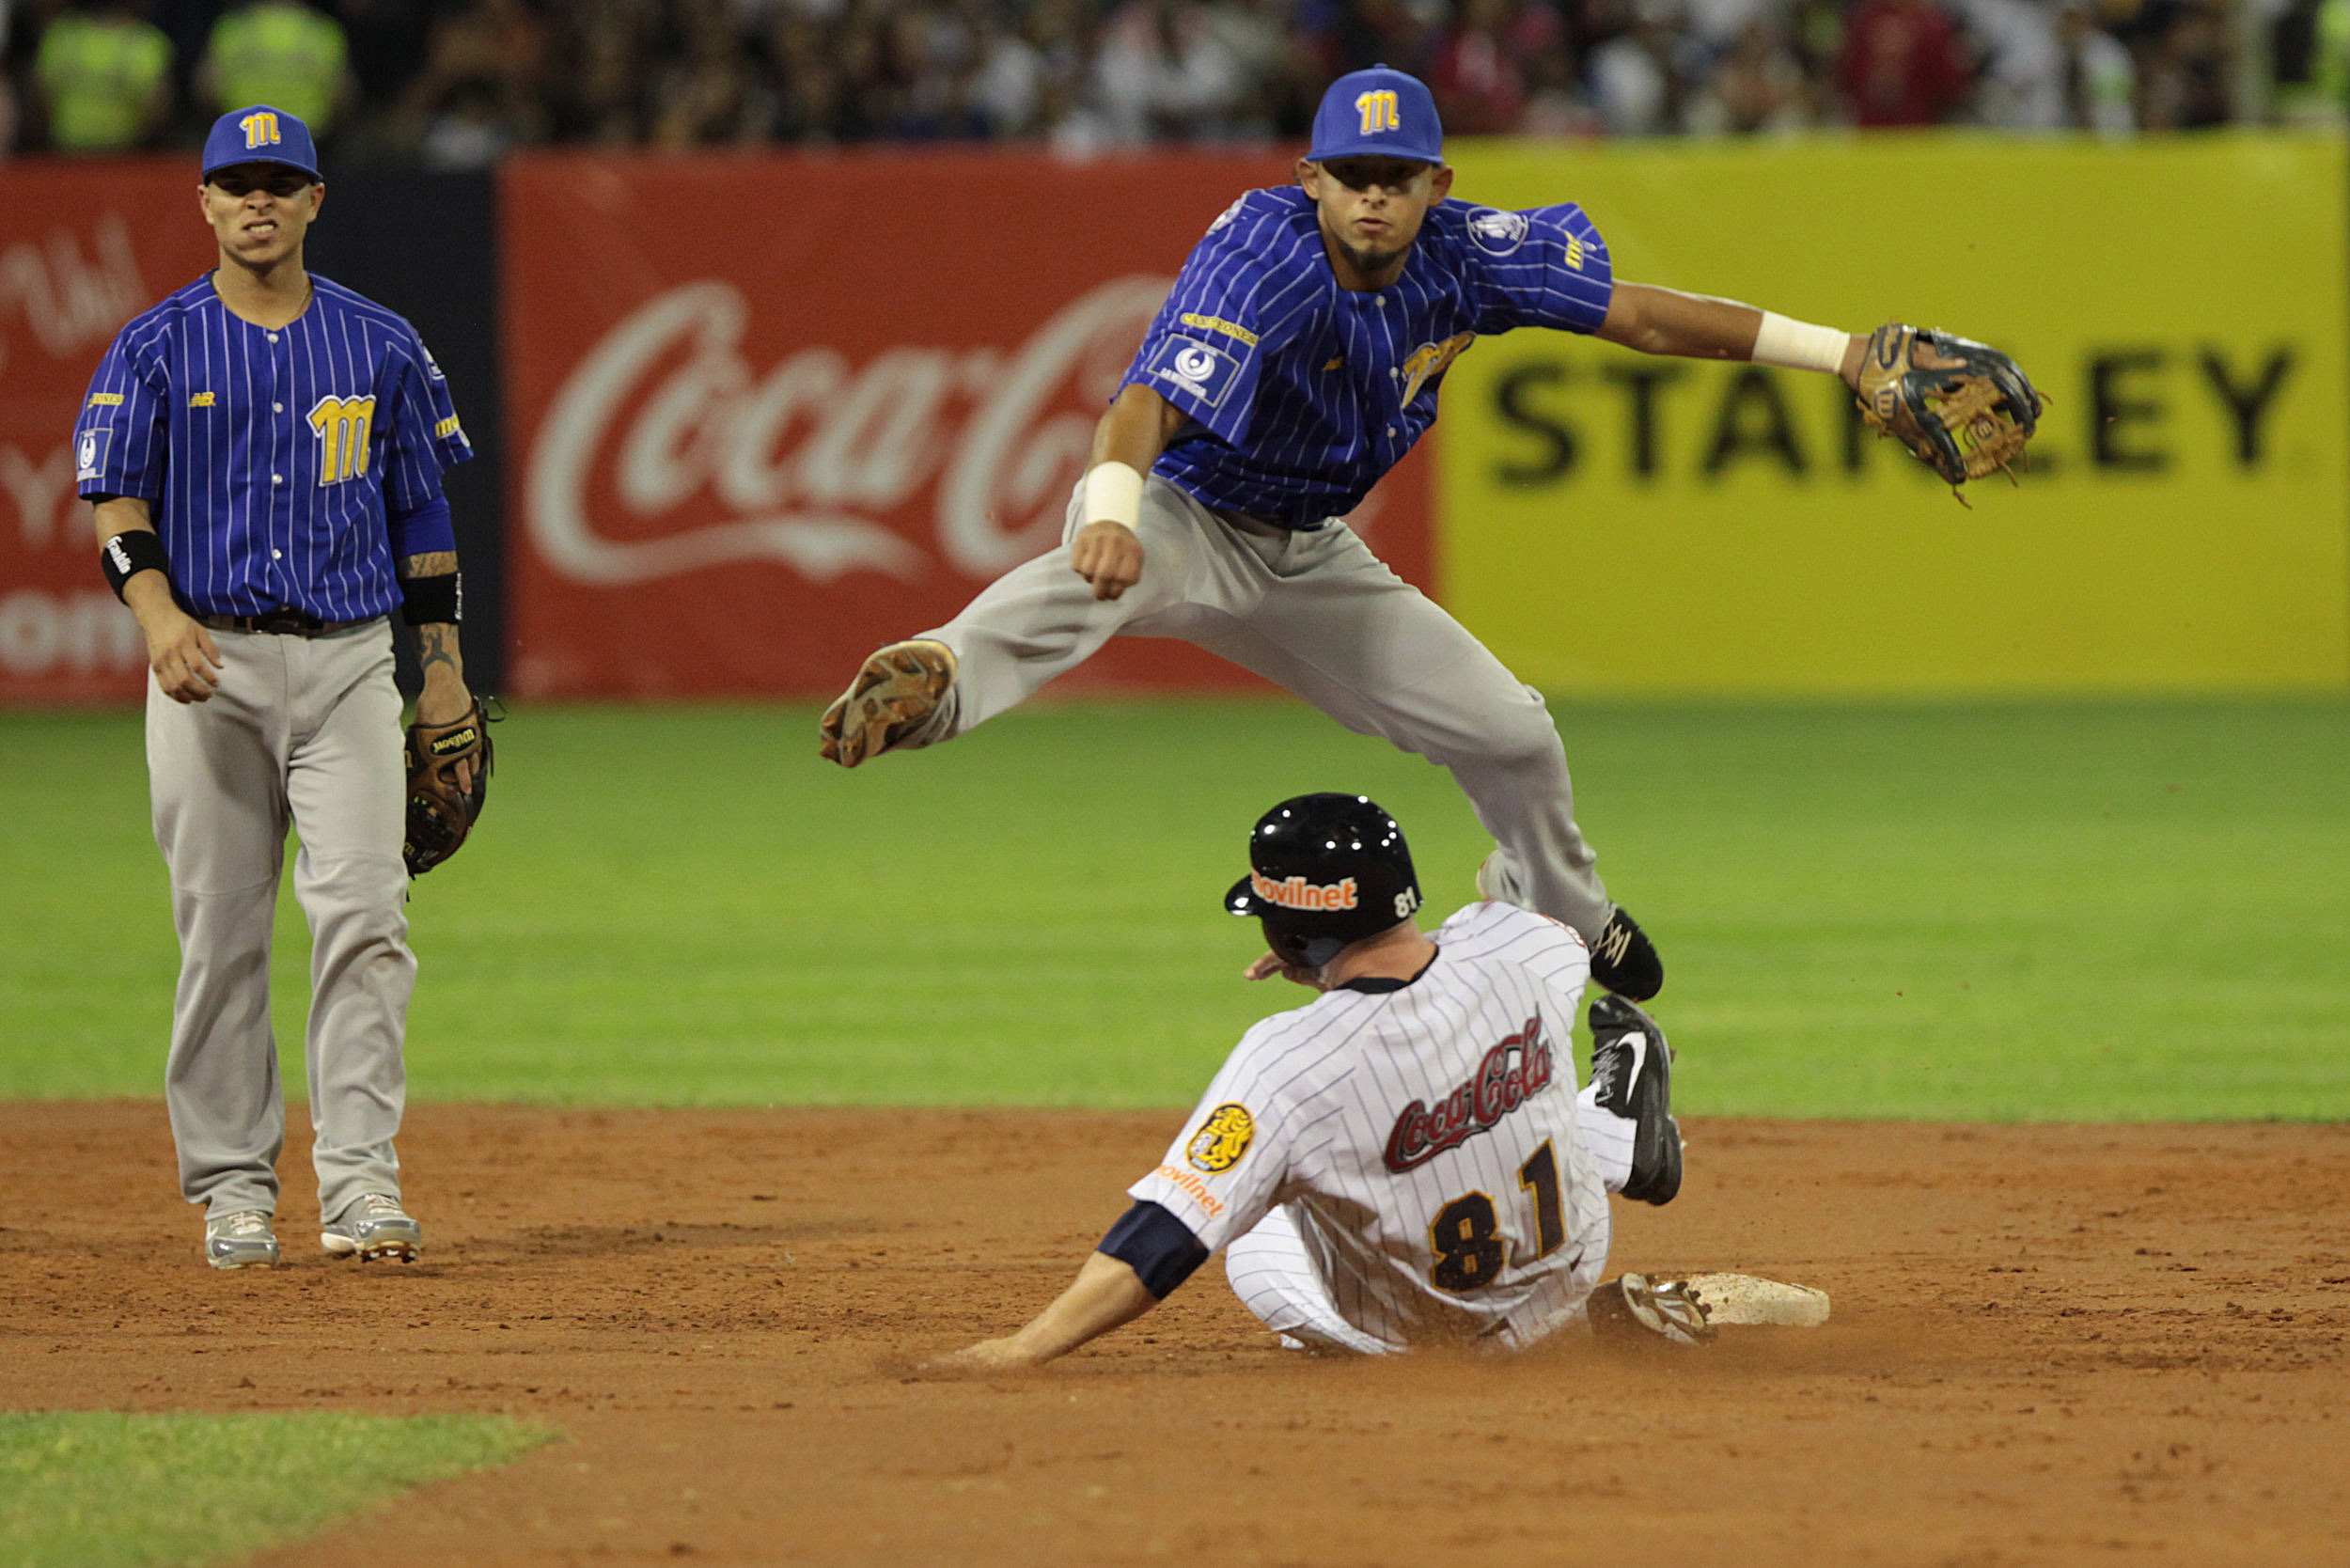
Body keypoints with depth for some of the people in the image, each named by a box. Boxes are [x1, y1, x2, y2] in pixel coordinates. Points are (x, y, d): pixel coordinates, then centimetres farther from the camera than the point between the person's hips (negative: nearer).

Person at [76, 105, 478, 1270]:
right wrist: (158, 613, -23)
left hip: (348, 660, 1)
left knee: (362, 916, -11)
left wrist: (443, 668, 8)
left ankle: (360, 1185, -13)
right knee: (219, 935, 2)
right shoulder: (155, 349, 4)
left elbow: (421, 512, 14)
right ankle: (232, 1187, 10)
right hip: (212, 662, -1)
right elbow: (119, 505, -4)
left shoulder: (379, 345, 10)